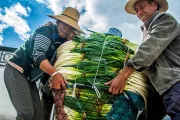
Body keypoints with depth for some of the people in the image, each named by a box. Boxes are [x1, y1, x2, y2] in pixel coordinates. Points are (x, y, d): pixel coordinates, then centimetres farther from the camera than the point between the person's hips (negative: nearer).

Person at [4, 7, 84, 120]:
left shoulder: (63, 41, 13)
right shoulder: (47, 30, -13)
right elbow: (38, 54, -27)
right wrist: (54, 73, -41)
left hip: (28, 77, 8)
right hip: (16, 71, -8)